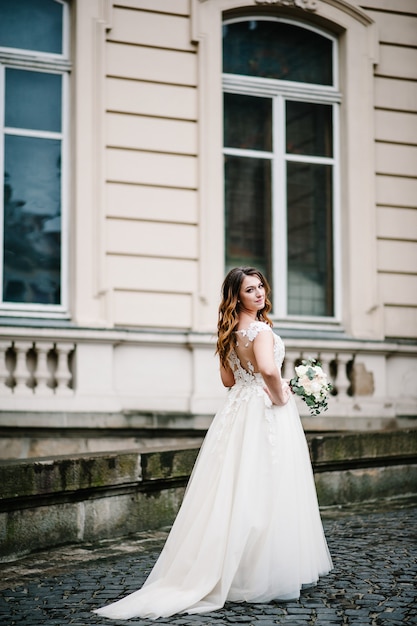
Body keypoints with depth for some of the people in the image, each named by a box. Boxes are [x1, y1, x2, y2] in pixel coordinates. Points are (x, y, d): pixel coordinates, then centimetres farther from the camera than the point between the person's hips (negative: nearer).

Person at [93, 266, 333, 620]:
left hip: (238, 411, 8)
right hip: (266, 415, -8)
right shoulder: (261, 329, -15)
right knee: (266, 493, -3)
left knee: (236, 491, 10)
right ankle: (267, 574, 2)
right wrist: (281, 396, -18)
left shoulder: (230, 332, 12)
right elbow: (268, 368, -33)